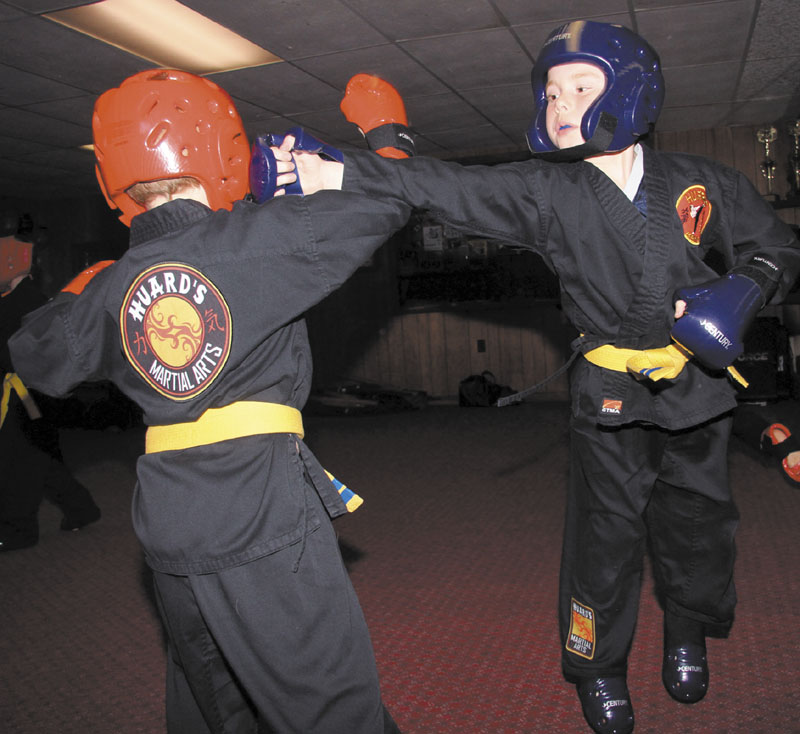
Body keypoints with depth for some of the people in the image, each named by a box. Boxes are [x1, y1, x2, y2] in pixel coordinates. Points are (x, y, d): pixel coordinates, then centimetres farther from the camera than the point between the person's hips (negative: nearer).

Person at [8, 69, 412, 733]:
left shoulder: (110, 286, 6)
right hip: (263, 508, -6)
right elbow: (385, 204, -3)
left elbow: (39, 357, 23)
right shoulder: (257, 239, -10)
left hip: (168, 522, 6)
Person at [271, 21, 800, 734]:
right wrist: (329, 172, -32)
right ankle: (599, 668, 27)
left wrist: (740, 291, -15)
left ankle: (688, 636, 45)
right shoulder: (549, 192, -10)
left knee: (697, 522, 15)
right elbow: (448, 186, -22)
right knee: (605, 534, 2)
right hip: (610, 396, -2)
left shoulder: (697, 180, -5)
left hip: (696, 382, 2)